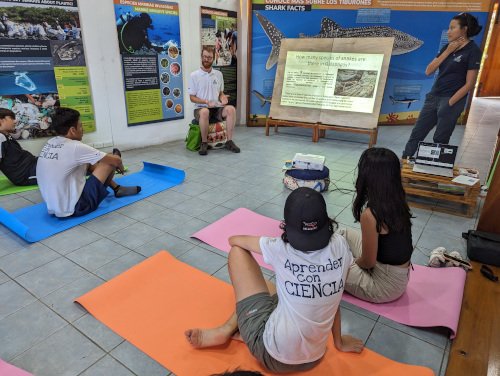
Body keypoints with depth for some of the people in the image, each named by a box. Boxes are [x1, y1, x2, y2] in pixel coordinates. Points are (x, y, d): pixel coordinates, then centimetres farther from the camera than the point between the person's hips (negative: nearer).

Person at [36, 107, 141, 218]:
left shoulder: (50, 143, 4)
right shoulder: (75, 147, -20)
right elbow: (116, 160, -9)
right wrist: (120, 167, 13)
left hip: (54, 208, 8)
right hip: (75, 209, -8)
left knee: (89, 163, 17)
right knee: (110, 161, 1)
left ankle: (117, 188, 31)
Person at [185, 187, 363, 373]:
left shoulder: (281, 249, -18)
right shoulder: (340, 246, -10)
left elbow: (234, 240, 0)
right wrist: (338, 341, 20)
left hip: (273, 356, -5)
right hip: (313, 358, 5)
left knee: (237, 251, 2)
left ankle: (226, 331, 15)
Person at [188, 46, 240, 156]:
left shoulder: (218, 74, 11)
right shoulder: (194, 75, 0)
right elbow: (192, 97, -1)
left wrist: (223, 98, -6)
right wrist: (206, 102, -19)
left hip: (217, 108, 3)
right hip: (201, 108, -3)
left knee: (231, 109, -29)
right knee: (205, 112, -40)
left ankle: (229, 141, -23)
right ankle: (204, 143, -23)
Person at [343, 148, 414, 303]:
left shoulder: (370, 214, -31)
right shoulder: (398, 202, -8)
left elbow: (368, 262, -18)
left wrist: (350, 263, -1)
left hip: (385, 286, -7)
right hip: (401, 273, 7)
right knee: (345, 234, 18)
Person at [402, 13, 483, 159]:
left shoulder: (473, 51, -9)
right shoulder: (448, 46, 10)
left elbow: (469, 84, -12)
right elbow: (429, 71, 2)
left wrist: (449, 103, -14)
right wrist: (447, 51, -4)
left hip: (452, 101, -6)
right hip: (433, 97, 6)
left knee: (440, 140, 3)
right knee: (417, 133, 7)